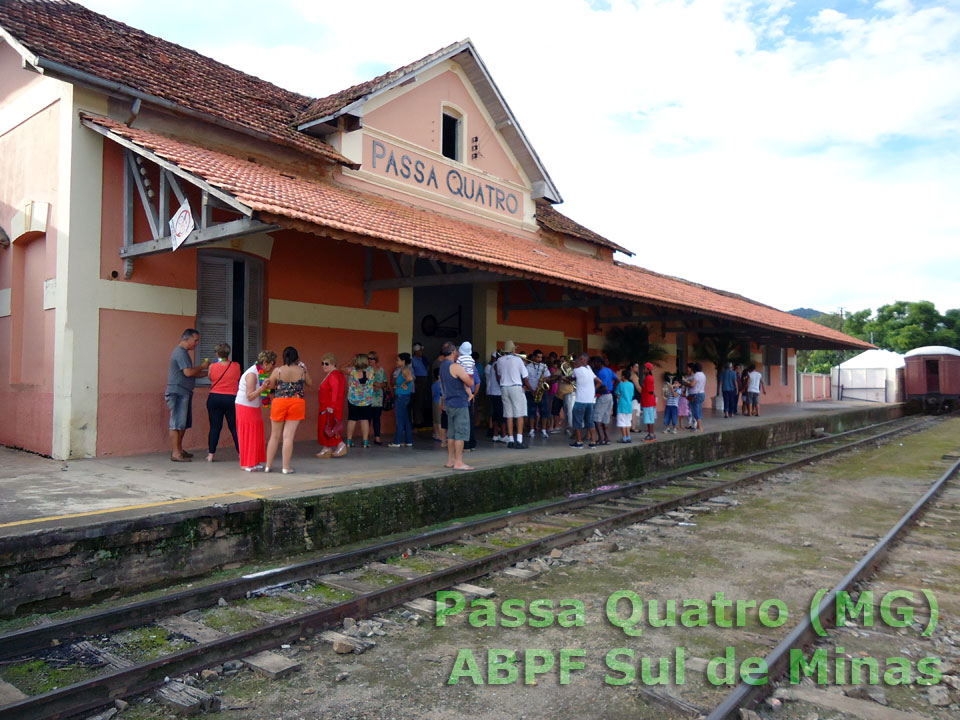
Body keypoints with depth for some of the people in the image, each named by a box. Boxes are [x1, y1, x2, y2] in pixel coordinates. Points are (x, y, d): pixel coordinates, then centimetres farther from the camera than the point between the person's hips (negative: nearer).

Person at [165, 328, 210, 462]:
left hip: (183, 393, 10)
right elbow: (188, 372, -22)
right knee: (177, 423, -8)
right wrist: (202, 366, -7)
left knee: (183, 423, 13)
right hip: (178, 392, -10)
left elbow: (190, 374, 22)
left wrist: (207, 373, 14)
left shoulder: (183, 352, 20)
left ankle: (179, 449, 20)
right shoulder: (180, 352, -13)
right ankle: (175, 453, -6)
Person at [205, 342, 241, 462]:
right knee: (234, 427, 6)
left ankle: (211, 454, 7)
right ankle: (241, 453, 6)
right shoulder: (236, 366, -5)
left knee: (214, 427, 6)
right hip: (231, 399, 0)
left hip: (214, 398, 1)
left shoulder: (212, 367, -5)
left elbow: (210, 378, 11)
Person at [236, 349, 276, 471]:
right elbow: (250, 396, -24)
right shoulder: (252, 374, -21)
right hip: (245, 408, -9)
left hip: (254, 408, 9)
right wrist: (262, 387, -33)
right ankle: (246, 464, 4)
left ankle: (254, 462, 16)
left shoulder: (260, 372, 7)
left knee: (256, 435, 10)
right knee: (248, 436, -3)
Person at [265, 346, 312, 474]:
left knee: (275, 436, 12)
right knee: (288, 436, 1)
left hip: (279, 402, 0)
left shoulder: (277, 371, -7)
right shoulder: (302, 371, -4)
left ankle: (268, 466, 20)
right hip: (296, 404, 0)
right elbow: (309, 384, 13)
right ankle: (286, 467, 3)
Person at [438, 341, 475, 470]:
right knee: (461, 433, -6)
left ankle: (450, 460, 18)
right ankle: (458, 462, -6)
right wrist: (470, 375, 7)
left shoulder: (443, 367, 13)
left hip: (449, 404, 9)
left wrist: (468, 394, 15)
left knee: (451, 433, 13)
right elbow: (470, 383, -14)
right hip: (459, 404, -9)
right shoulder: (456, 367, -16)